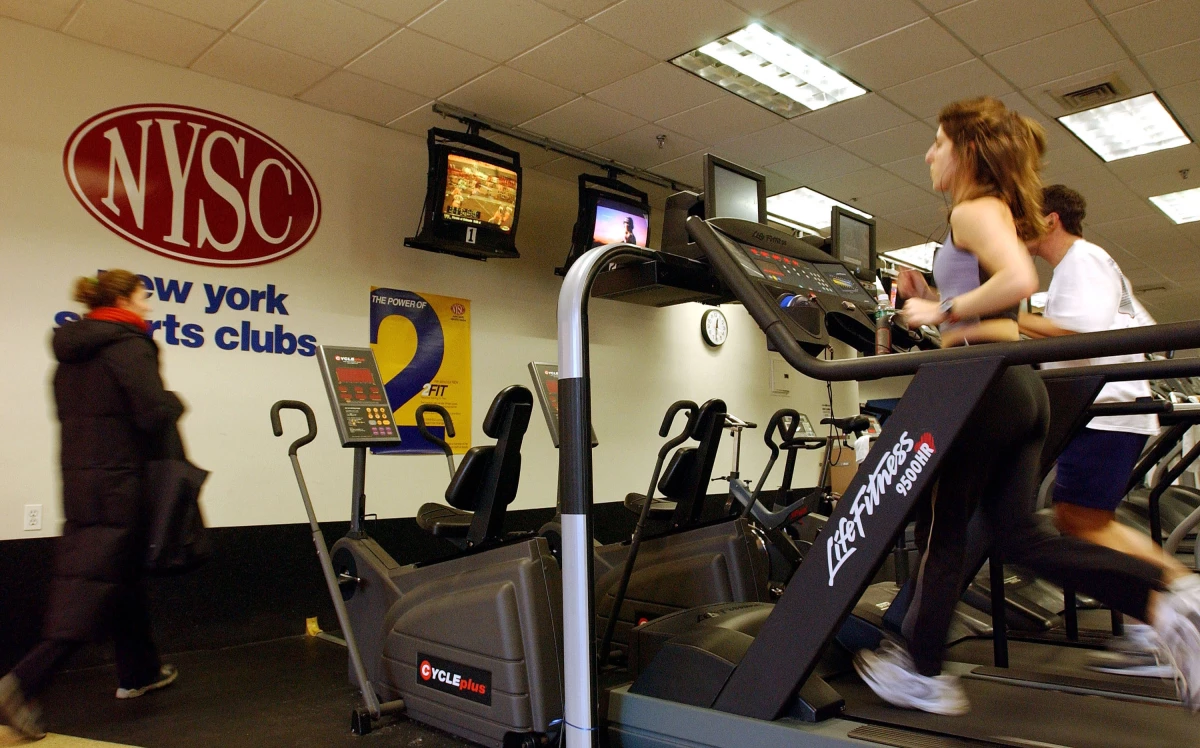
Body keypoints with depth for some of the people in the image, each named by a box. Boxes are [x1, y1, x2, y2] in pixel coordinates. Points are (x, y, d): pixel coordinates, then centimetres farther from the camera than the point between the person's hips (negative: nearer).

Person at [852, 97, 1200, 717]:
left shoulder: (974, 209, -7)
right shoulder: (1001, 213, 23)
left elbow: (1020, 279, -25)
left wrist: (942, 311, -15)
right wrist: (934, 301, 17)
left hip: (980, 377, -10)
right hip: (1019, 384, 10)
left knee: (940, 527, 2)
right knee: (1019, 535, 11)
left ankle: (920, 673, 15)